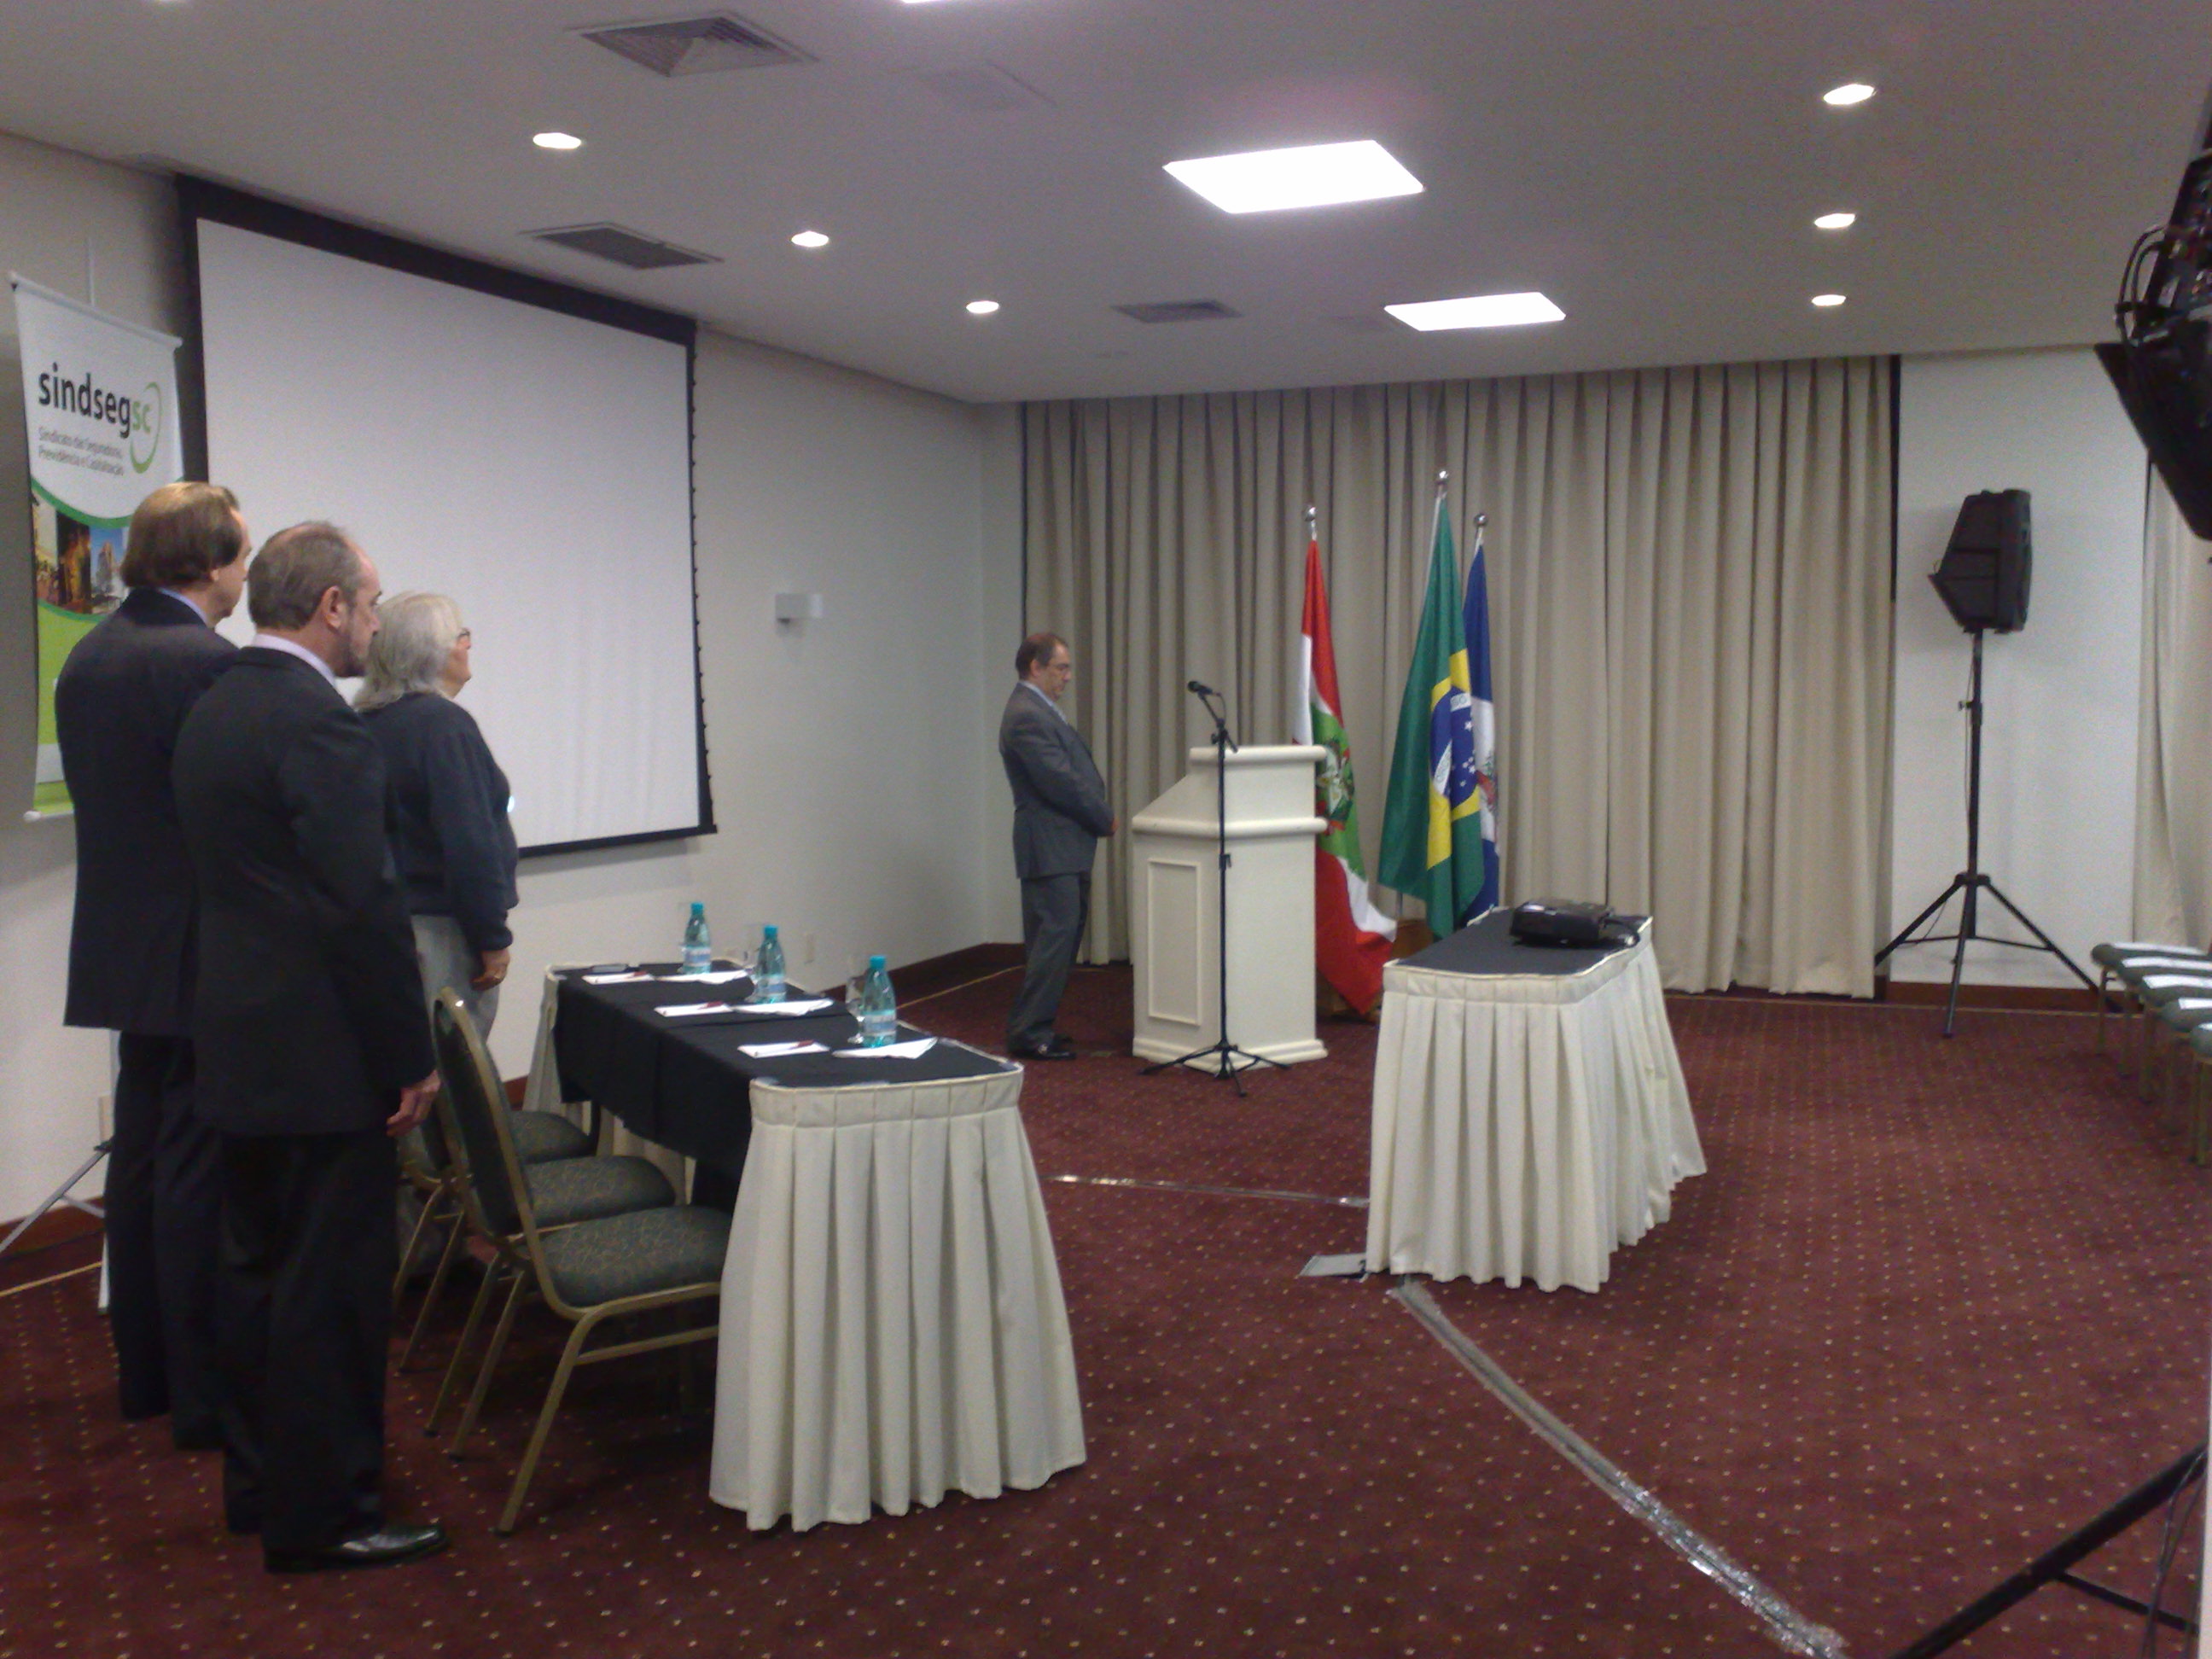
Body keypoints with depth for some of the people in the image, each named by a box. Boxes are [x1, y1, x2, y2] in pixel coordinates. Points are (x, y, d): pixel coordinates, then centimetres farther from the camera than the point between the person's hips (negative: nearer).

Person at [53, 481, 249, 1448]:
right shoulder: (208, 664, -19)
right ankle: (203, 1394, 8)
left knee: (141, 1159, 16)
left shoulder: (88, 657, 9)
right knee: (198, 1172, -2)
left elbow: (104, 798, 14)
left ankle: (144, 1370, 28)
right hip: (201, 956, -9)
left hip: (124, 948, 9)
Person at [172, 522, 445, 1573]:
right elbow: (365, 907, -22)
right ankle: (323, 1516, 11)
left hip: (241, 1044, 10)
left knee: (259, 1270, 18)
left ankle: (260, 1484, 31)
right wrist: (411, 1059, -14)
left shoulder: (213, 709, 11)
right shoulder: (314, 721, -19)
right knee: (333, 1286, 1)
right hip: (323, 1055, -10)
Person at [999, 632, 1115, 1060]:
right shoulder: (1027, 716, -15)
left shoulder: (1038, 711, 19)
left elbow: (1074, 772, 19)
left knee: (1054, 937, 13)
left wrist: (1100, 816, 6)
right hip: (1050, 846, -11)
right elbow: (1059, 782, -19)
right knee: (1056, 935, -9)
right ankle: (1030, 1033, -4)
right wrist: (1105, 819, -8)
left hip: (1063, 846, 11)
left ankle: (1034, 1027, 20)